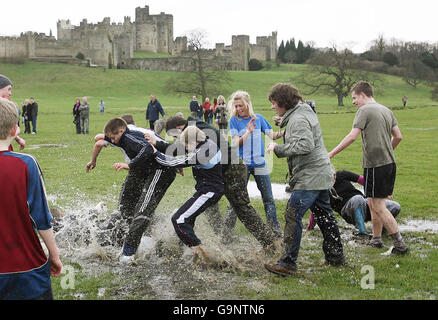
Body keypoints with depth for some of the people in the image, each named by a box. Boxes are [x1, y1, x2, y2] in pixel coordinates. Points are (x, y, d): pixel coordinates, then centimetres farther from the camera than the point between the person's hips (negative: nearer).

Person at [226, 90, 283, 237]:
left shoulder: (259, 118, 4)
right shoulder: (234, 120, -3)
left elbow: (272, 135, 1)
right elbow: (236, 142, -11)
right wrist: (248, 132, -26)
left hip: (260, 164, 2)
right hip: (242, 164, -2)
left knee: (268, 198, 7)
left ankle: (275, 229, 18)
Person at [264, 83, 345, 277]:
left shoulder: (298, 119, -16)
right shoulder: (305, 111, 16)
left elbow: (305, 145, -28)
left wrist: (278, 148, -20)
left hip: (310, 177, -11)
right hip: (321, 175, 11)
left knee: (293, 215, -11)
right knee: (324, 216, 17)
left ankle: (288, 263, -11)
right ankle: (336, 257, 27)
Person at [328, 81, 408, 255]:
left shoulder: (365, 110, -9)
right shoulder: (387, 111, 15)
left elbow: (352, 136, -17)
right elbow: (398, 136, 18)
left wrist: (331, 153, -13)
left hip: (375, 165, -9)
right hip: (389, 163, 9)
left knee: (379, 207, -5)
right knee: (373, 203, 18)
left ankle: (400, 244, -5)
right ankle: (376, 239, 25)